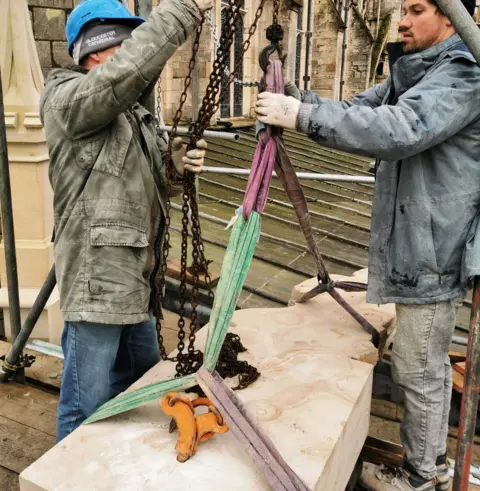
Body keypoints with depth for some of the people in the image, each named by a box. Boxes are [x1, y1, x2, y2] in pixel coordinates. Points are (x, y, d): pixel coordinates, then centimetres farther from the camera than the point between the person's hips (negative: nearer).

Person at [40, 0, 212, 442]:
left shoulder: (131, 110, 16)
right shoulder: (67, 98, -11)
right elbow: (129, 70, -31)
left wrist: (177, 166, -4)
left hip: (133, 277, 10)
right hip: (96, 279, -10)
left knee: (144, 378, 25)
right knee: (87, 408, 2)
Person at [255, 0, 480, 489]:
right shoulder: (411, 72, 14)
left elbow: (400, 128, -32)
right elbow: (358, 111, 9)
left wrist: (302, 114, -33)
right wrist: (297, 98, -8)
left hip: (433, 249, -9)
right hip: (418, 244, 9)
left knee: (420, 369, 3)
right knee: (428, 364, 20)